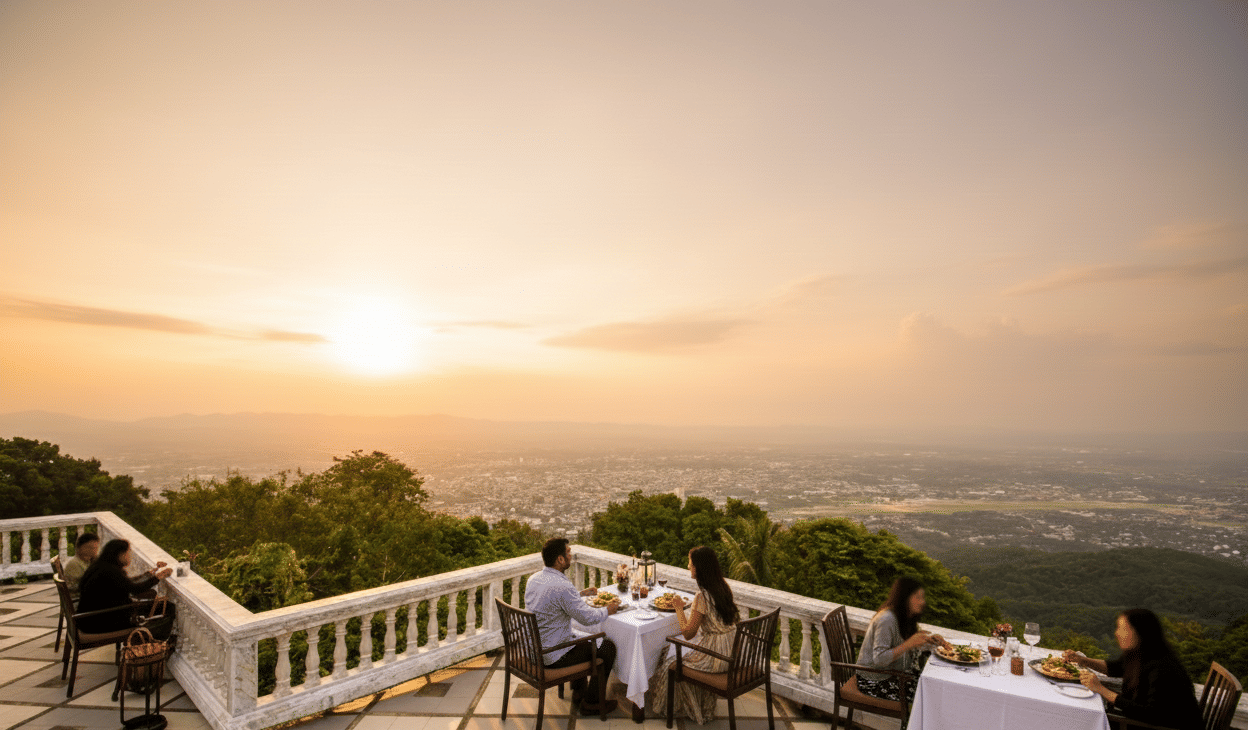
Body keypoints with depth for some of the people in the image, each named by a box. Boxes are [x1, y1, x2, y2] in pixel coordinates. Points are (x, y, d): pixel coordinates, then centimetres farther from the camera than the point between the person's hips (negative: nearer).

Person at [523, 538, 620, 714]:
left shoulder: (534, 578, 0)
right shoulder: (561, 586, -29)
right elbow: (588, 617, -22)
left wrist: (581, 593, 23)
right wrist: (607, 610, -2)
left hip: (532, 648, 9)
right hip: (552, 657, -9)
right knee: (607, 647, 6)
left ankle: (578, 691, 39)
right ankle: (591, 702, 18)